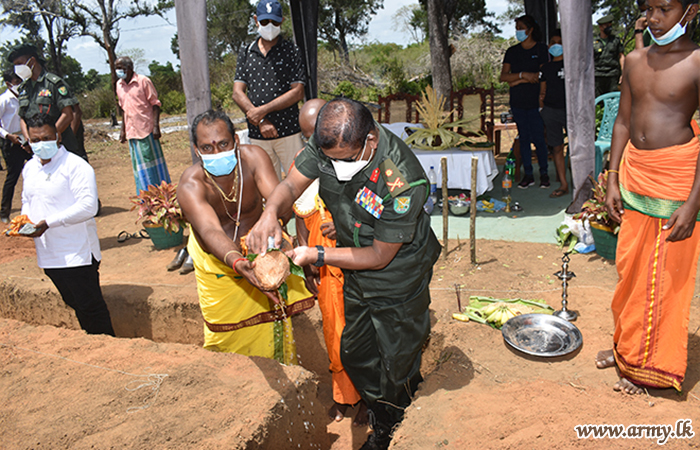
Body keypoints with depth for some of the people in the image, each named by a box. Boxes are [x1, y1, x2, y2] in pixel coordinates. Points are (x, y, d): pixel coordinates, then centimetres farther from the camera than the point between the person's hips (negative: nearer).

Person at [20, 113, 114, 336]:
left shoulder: (76, 166, -13)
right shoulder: (30, 168, 12)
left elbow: (88, 206, -22)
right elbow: (27, 200, 26)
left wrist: (49, 222, -25)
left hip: (77, 253, -7)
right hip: (47, 254, 8)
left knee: (90, 307, -1)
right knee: (75, 305, 17)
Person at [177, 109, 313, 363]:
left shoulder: (253, 157, -23)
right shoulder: (190, 186, -30)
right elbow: (211, 231, -47)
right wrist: (237, 262, -67)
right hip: (218, 264, -1)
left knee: (273, 323, 10)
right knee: (226, 335, 6)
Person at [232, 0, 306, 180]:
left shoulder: (290, 50, 3)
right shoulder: (246, 53, 12)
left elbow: (298, 92, -6)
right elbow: (238, 93, 4)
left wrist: (263, 110, -12)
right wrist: (261, 121, -10)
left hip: (288, 132, -3)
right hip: (256, 134, 3)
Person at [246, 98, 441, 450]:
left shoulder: (402, 182, -35)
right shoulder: (328, 142, -18)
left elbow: (379, 256, -26)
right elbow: (291, 185, -9)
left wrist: (317, 255, -28)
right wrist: (270, 213, -31)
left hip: (399, 276, -6)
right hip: (356, 273, 6)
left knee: (397, 368, 9)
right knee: (354, 355, 18)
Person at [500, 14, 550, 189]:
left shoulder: (541, 49, 2)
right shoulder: (512, 51, 12)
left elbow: (542, 76, -8)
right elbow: (503, 76, 2)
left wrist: (516, 81, -8)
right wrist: (523, 75, -13)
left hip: (535, 102, -3)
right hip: (517, 102, 3)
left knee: (538, 138, -4)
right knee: (524, 138, 6)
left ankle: (544, 173, 10)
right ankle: (528, 175, 13)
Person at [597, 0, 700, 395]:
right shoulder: (635, 61, 8)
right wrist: (613, 180, 6)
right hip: (633, 170, 6)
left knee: (666, 276, 4)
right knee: (630, 266, 13)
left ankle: (649, 365, 20)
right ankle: (626, 343, 31)